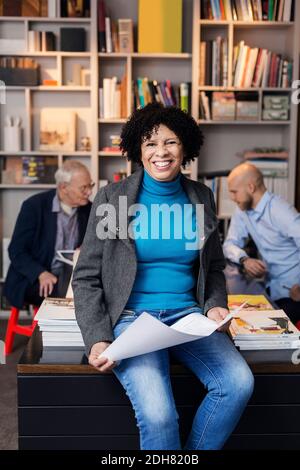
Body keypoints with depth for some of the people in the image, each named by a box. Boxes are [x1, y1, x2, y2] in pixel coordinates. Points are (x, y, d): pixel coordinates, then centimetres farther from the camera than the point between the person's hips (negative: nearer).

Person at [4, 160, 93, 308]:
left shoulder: (88, 209, 2)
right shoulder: (34, 206, -10)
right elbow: (16, 251, -11)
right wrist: (42, 274, -27)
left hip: (70, 277, 4)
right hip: (32, 280, -4)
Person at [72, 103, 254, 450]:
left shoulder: (201, 197, 8)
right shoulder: (112, 197, -2)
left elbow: (214, 266, 19)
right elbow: (86, 277, 0)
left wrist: (215, 304, -1)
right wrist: (97, 339, -12)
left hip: (188, 314, 4)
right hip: (131, 316, -3)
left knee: (239, 383, -21)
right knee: (157, 414, -27)